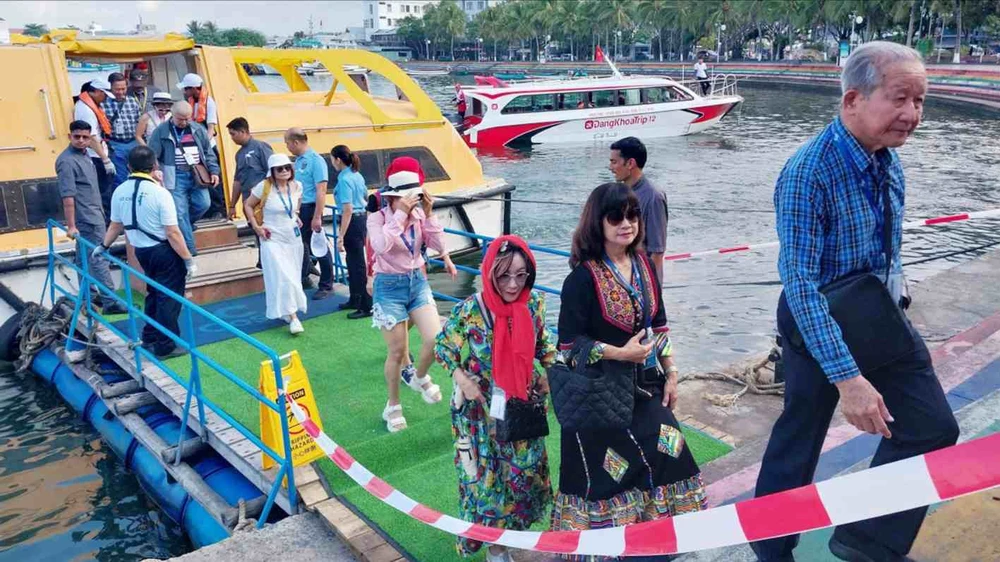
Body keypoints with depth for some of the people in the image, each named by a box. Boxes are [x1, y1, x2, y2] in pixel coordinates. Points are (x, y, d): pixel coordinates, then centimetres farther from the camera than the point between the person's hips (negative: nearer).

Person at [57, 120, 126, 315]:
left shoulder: (84, 155, 11)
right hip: (86, 219, -9)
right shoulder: (67, 161, -18)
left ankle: (89, 295, 26)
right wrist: (70, 225, -25)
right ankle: (111, 302, -6)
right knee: (99, 259, -8)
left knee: (85, 257, 16)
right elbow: (67, 196, -23)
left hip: (93, 215, 9)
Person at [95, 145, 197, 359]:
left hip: (141, 251, 7)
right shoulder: (159, 192, -18)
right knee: (169, 297, 3)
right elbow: (172, 233, -20)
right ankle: (165, 346, 7)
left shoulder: (120, 191, 0)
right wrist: (189, 260, -15)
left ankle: (150, 339, 33)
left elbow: (115, 225, 12)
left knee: (154, 293, 23)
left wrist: (103, 246, 30)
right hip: (164, 251, -7)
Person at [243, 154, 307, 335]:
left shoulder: (297, 186, -3)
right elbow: (247, 205, -3)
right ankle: (293, 317, -8)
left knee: (293, 277, 11)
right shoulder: (264, 187, -15)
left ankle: (286, 311, 30)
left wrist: (297, 217, 7)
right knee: (283, 278, -11)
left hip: (294, 237, 5)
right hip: (273, 239, -5)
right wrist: (256, 227, -10)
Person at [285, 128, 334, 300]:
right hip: (297, 209, 8)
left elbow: (321, 191, -19)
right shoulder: (298, 160, 9)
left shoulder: (316, 160, -14)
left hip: (310, 208, -8)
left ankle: (326, 286, 12)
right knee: (299, 245, 17)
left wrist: (317, 217, -22)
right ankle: (303, 279, 33)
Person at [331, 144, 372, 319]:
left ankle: (367, 306, 4)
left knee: (357, 265, -2)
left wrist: (341, 237, -22)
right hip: (362, 219, 9)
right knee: (353, 262, 20)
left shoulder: (344, 180, -18)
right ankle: (355, 300, 32)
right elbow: (368, 199, 18)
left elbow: (348, 210, -22)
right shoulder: (357, 175, 9)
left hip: (352, 221, -9)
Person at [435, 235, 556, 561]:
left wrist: (553, 368, -6)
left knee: (526, 470, 19)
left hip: (523, 406, 4)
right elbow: (443, 347, -7)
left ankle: (514, 524, 47)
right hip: (482, 411, -4)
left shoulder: (534, 303, -10)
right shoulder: (470, 310, -22)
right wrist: (462, 380, -19)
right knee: (487, 476, 11)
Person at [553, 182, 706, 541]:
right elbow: (570, 343, -18)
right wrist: (622, 353, -20)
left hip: (645, 386, 7)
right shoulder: (583, 277, -18)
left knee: (659, 457, 12)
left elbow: (659, 324, 12)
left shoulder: (643, 265, 3)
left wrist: (670, 373, 9)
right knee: (605, 471, 2)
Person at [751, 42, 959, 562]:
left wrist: (893, 297, 18)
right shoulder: (808, 175, -27)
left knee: (933, 427, 6)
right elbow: (800, 282, -30)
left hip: (881, 316, 7)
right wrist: (847, 376, -32)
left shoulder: (888, 159, -2)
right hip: (818, 321, -7)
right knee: (799, 438, 9)